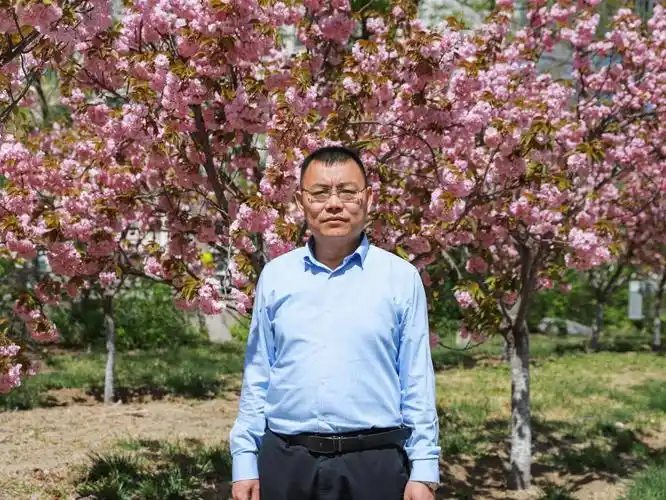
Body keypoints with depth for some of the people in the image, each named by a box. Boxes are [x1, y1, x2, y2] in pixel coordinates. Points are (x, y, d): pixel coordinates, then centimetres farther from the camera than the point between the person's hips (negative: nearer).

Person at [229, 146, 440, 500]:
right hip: (286, 462, 2)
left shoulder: (401, 278, 1)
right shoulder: (275, 277, 6)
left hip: (374, 463, -2)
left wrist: (423, 471, -4)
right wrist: (245, 463, 5)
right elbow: (257, 379, 9)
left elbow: (417, 384, 0)